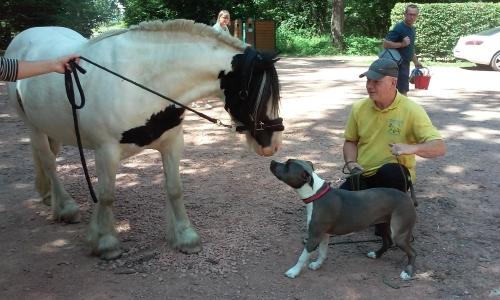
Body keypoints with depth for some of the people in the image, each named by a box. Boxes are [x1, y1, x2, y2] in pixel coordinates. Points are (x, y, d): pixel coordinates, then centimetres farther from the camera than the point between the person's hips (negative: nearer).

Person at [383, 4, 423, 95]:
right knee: (403, 91, -9)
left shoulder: (412, 29, 13)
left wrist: (416, 62, 23)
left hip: (405, 64, 9)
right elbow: (385, 43, -20)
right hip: (399, 64, -9)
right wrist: (402, 44, -23)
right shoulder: (399, 28, -14)